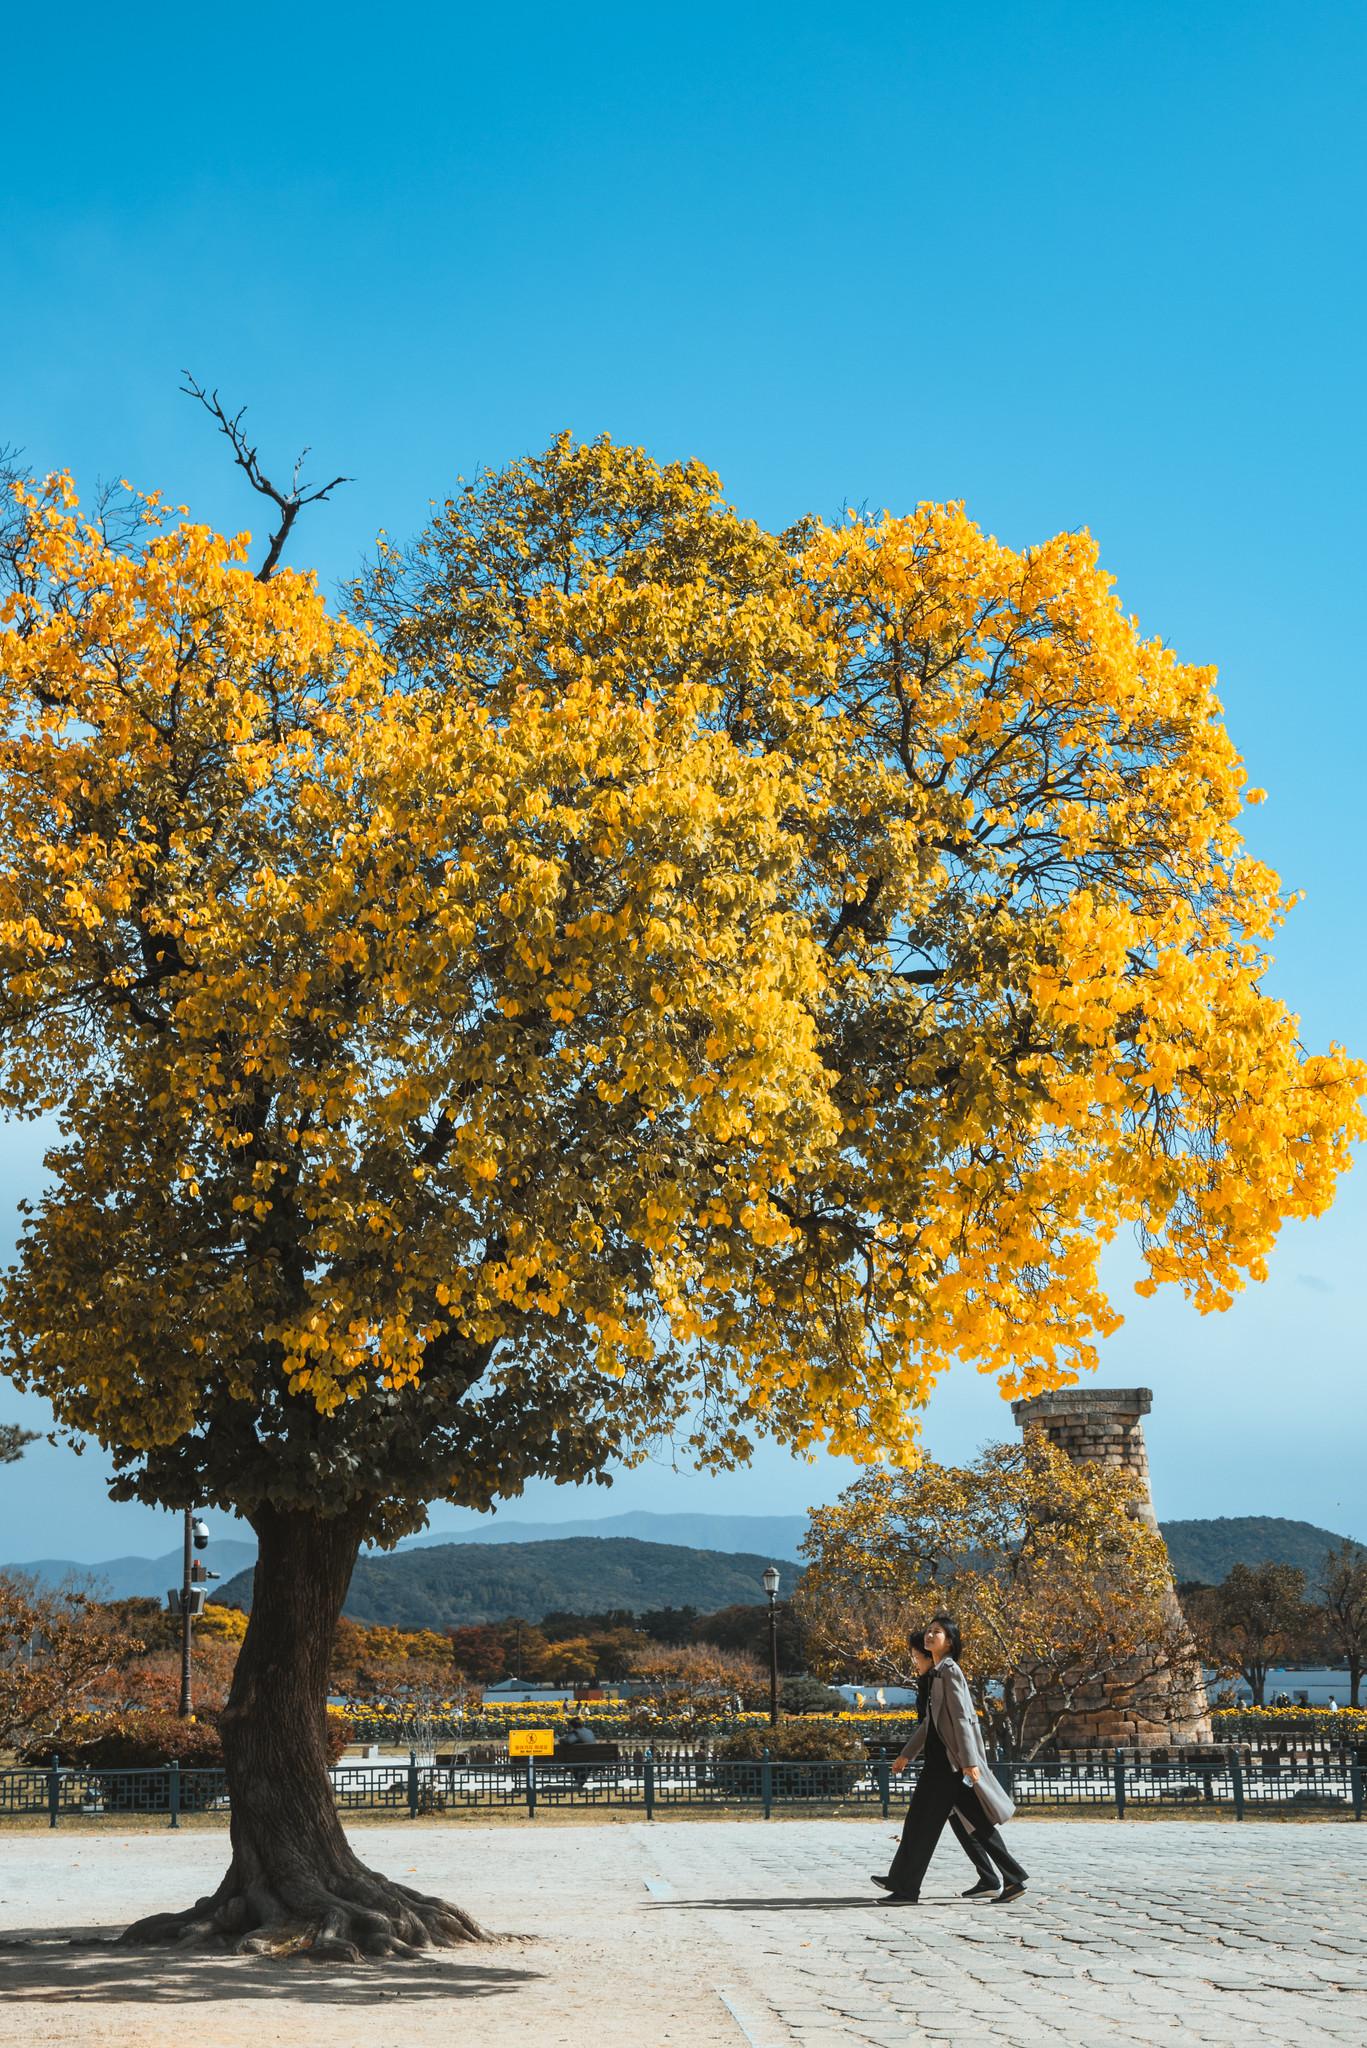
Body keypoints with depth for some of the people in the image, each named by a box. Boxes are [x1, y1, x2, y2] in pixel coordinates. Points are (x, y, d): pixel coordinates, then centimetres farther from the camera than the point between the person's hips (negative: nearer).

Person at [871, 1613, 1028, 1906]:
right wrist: (907, 1754, 28)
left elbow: (961, 1717, -17)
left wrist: (969, 1760, -22)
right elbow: (930, 1721, 26)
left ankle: (906, 1888, 2)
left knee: (923, 1821, -4)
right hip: (941, 1758, 9)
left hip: (949, 1760, -9)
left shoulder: (949, 1670, -10)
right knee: (977, 1822, 7)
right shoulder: (938, 1672, 19)